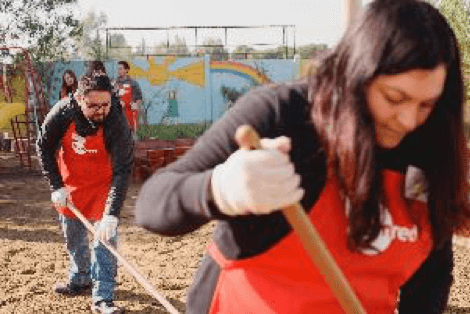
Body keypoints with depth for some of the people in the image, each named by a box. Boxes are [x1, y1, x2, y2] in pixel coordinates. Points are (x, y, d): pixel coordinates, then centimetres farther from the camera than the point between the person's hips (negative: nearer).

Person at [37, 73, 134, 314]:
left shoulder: (117, 123, -31)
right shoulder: (62, 113, -24)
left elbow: (122, 171, -32)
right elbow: (44, 148, -7)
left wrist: (112, 214, -39)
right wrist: (56, 186, -11)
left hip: (103, 183, -3)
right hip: (70, 182, 3)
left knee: (105, 236, -12)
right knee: (73, 237, 16)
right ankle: (80, 281, 39)